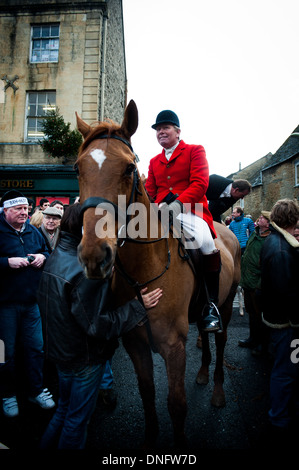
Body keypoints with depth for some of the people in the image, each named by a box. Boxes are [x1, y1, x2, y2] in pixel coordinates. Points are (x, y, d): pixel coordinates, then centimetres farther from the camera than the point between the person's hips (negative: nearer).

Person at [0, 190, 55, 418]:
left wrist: (43, 257, -5)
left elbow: (47, 252, 17)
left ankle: (36, 389, 33)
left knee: (36, 347, 14)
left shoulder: (33, 231, 8)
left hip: (32, 301, 5)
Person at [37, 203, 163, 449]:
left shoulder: (56, 258, -1)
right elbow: (98, 325, -29)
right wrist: (138, 306, -23)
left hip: (60, 348, 9)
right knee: (77, 419, 15)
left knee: (64, 408, 29)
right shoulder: (85, 271, -31)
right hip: (85, 357, -9)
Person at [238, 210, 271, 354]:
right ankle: (253, 338, 38)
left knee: (260, 315, 9)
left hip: (257, 286, -8)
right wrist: (243, 275, 19)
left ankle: (263, 343, 28)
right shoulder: (255, 233, 7)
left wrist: (259, 286, -21)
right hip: (247, 283, 8)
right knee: (251, 312, 21)